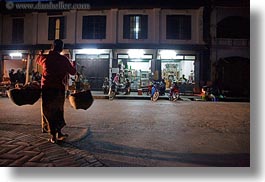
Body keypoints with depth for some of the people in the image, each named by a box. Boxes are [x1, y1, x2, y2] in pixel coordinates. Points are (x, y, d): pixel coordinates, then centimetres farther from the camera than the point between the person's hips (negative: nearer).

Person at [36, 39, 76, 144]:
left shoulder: (45, 58, 0)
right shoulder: (64, 59, -3)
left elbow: (38, 60, 25)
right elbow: (73, 72, 8)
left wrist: (41, 54, 46)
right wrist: (73, 66, 29)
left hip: (47, 88, 0)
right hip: (59, 89, 0)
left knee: (48, 111, 6)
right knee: (58, 110, 16)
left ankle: (53, 136, 7)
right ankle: (59, 133, 19)